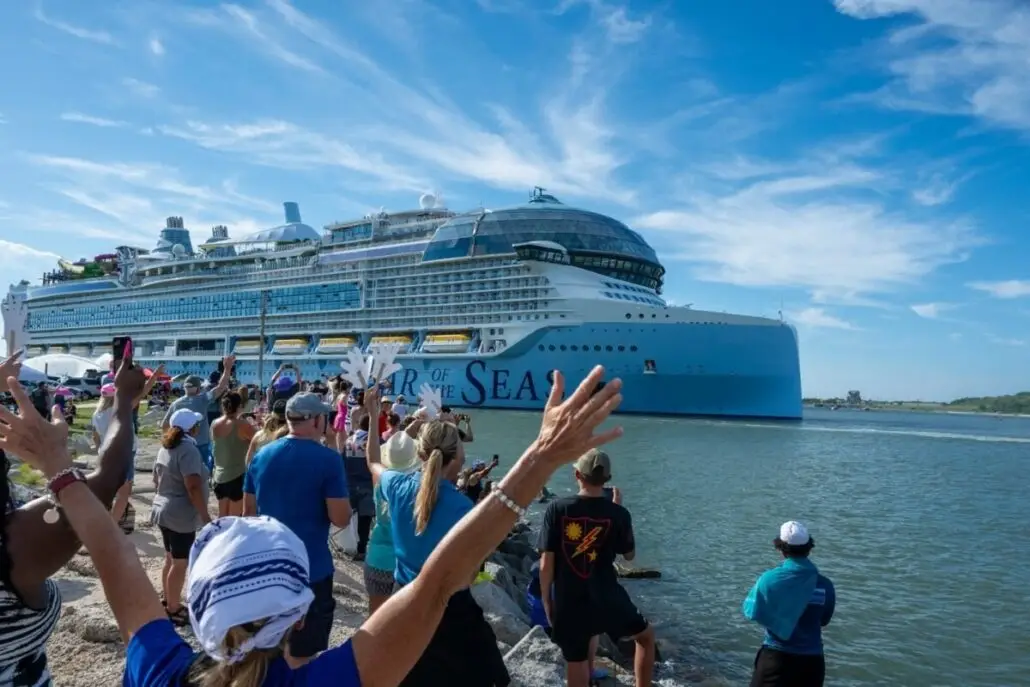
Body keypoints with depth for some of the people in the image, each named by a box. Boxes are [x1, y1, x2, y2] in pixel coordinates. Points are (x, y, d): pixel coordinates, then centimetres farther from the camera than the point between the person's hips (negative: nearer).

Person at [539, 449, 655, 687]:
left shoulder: (557, 509, -9)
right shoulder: (618, 514, -7)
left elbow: (546, 562, -8)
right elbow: (629, 554, 10)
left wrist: (546, 598, 7)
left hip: (568, 602, 0)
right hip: (607, 598, 0)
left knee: (577, 664, 16)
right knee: (646, 636, 25)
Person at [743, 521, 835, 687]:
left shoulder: (769, 579, -12)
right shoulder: (825, 585, -8)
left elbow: (750, 611, 1)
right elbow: (824, 620, 9)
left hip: (775, 658, -2)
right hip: (811, 661, 2)